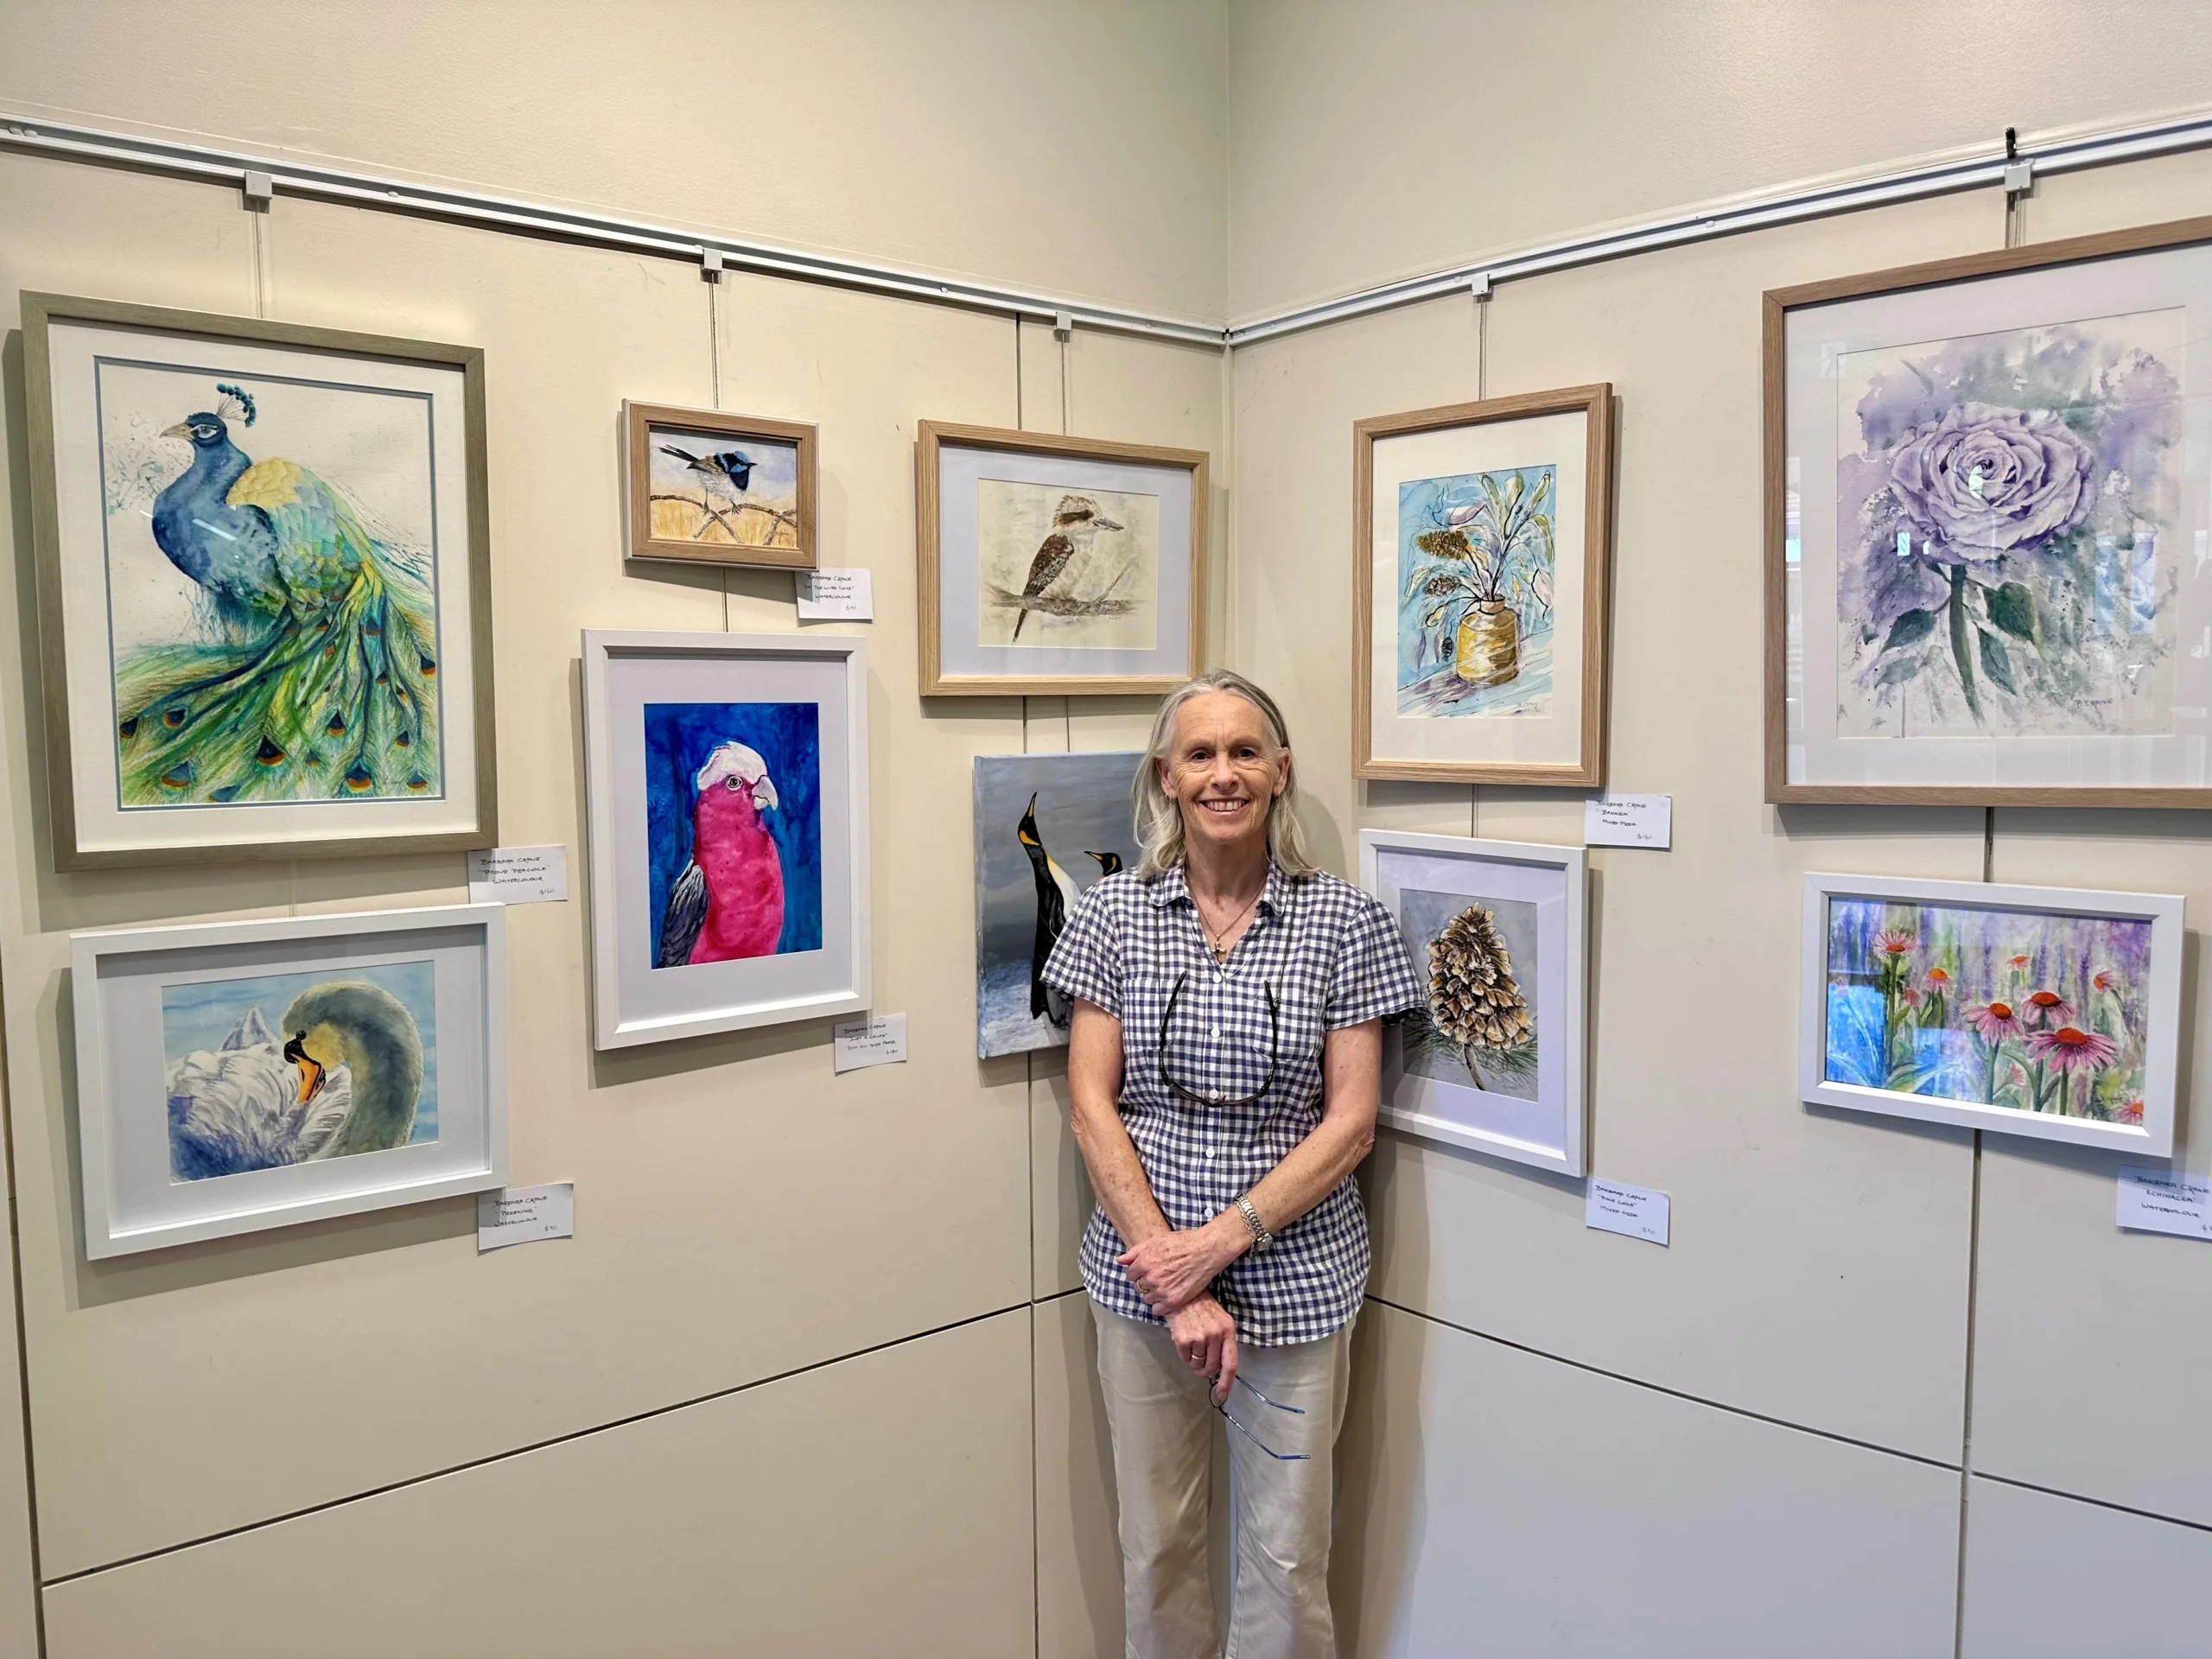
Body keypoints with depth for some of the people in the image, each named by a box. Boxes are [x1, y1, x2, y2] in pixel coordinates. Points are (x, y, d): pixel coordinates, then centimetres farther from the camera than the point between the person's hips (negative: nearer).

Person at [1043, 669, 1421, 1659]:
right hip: (1144, 1271, 1)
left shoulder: (1343, 922, -4)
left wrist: (1222, 1240, -14)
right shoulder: (1114, 914, -1)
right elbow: (1092, 1107, -4)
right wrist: (1174, 1283, -11)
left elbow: (1350, 1123, -6)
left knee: (1286, 1555, 11)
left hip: (1292, 1275, -1)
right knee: (1154, 1541, 15)